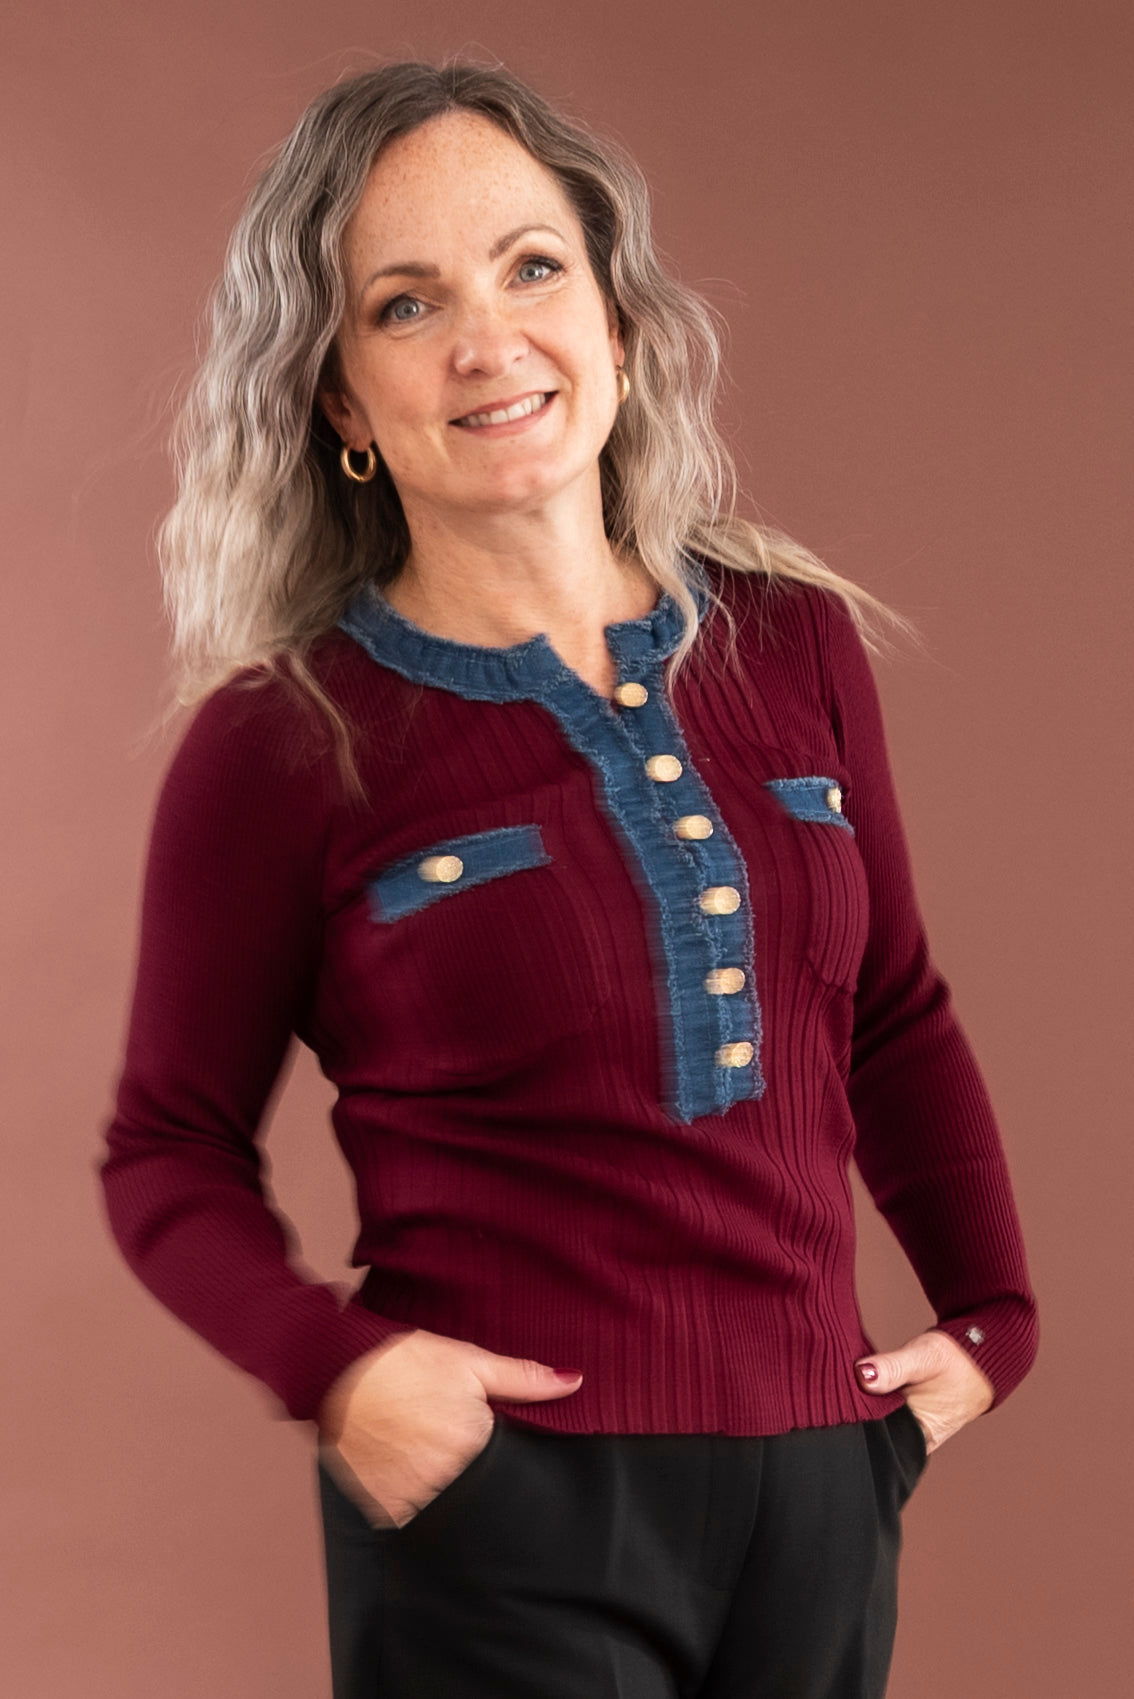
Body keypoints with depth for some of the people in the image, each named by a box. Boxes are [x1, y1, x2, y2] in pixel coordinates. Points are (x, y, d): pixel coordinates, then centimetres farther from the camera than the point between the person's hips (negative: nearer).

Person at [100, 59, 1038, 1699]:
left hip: (818, 1485, 4)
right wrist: (332, 1365, -15)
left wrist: (993, 1317, 9)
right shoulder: (285, 745, -7)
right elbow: (174, 1152, 0)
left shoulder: (799, 645, 5)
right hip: (505, 1520, -4)